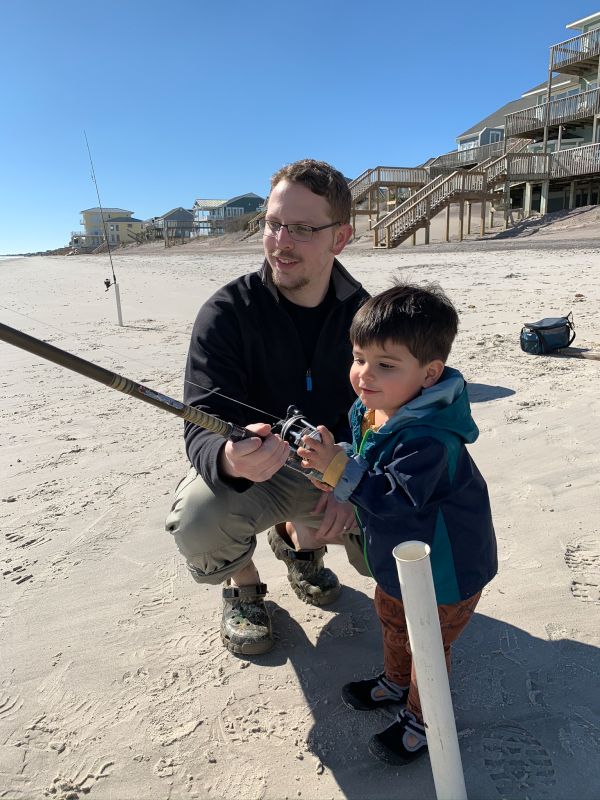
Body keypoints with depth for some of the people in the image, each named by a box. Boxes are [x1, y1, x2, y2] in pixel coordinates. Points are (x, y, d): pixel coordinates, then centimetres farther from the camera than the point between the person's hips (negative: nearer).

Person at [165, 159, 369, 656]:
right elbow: (203, 425, -26)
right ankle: (243, 584, 7)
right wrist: (230, 459, -51)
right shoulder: (227, 312, -19)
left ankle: (297, 536, 24)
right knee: (198, 524, -32)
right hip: (248, 470, -3)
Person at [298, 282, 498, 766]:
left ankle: (422, 720, 44)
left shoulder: (429, 438, -38)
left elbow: (393, 499, -39)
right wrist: (334, 467, -9)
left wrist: (340, 469, -42)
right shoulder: (370, 410, -9)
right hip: (397, 558, 9)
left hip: (443, 571, -8)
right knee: (392, 619, 31)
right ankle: (396, 682, 59)